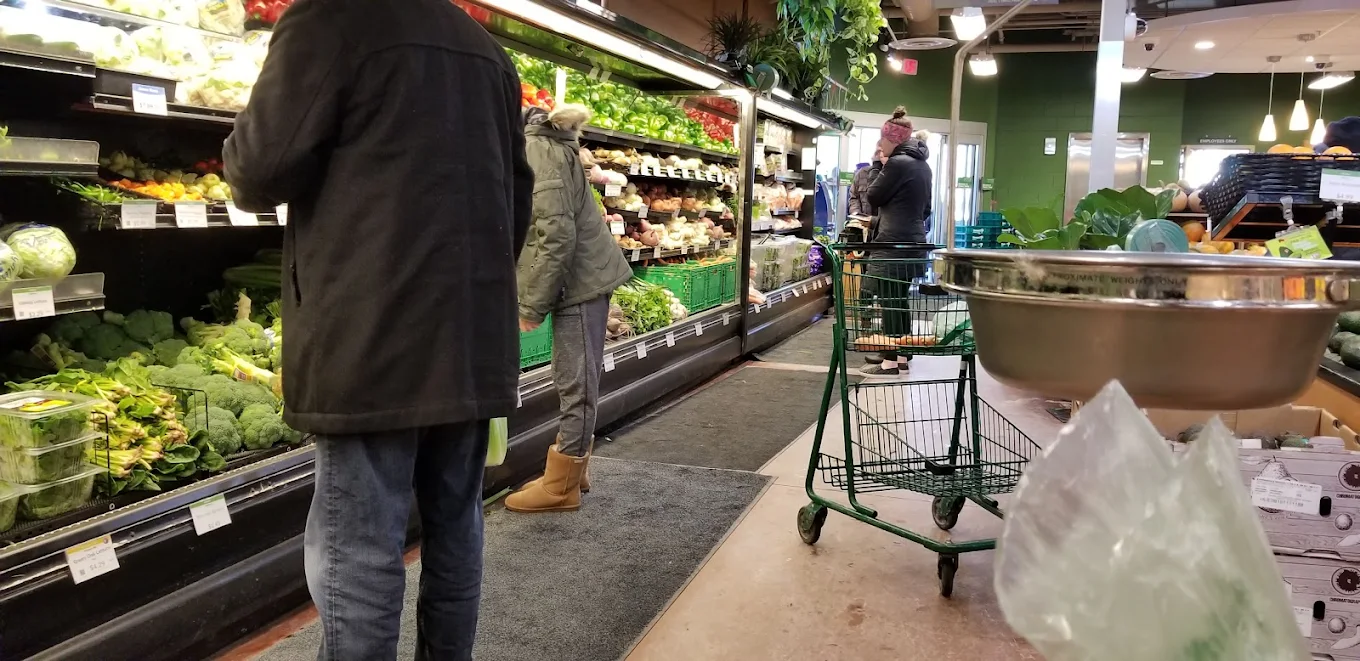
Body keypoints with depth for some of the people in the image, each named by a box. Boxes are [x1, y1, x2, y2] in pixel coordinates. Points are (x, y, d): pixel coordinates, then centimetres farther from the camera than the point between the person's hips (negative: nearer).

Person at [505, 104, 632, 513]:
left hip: (579, 281, -10)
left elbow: (557, 237, -22)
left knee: (576, 386, -2)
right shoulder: (534, 146, 15)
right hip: (580, 280, 10)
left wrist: (532, 306, -16)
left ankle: (561, 486, 7)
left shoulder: (539, 152, -16)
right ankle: (571, 473, 25)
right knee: (576, 383, 15)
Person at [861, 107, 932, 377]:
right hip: (913, 240, 9)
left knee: (889, 301, -5)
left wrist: (884, 168, 2)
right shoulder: (922, 164, 14)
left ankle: (890, 362, -3)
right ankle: (902, 357, 17)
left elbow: (873, 197, -7)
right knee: (901, 300, 13)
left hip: (893, 243, -9)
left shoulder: (897, 163, -15)